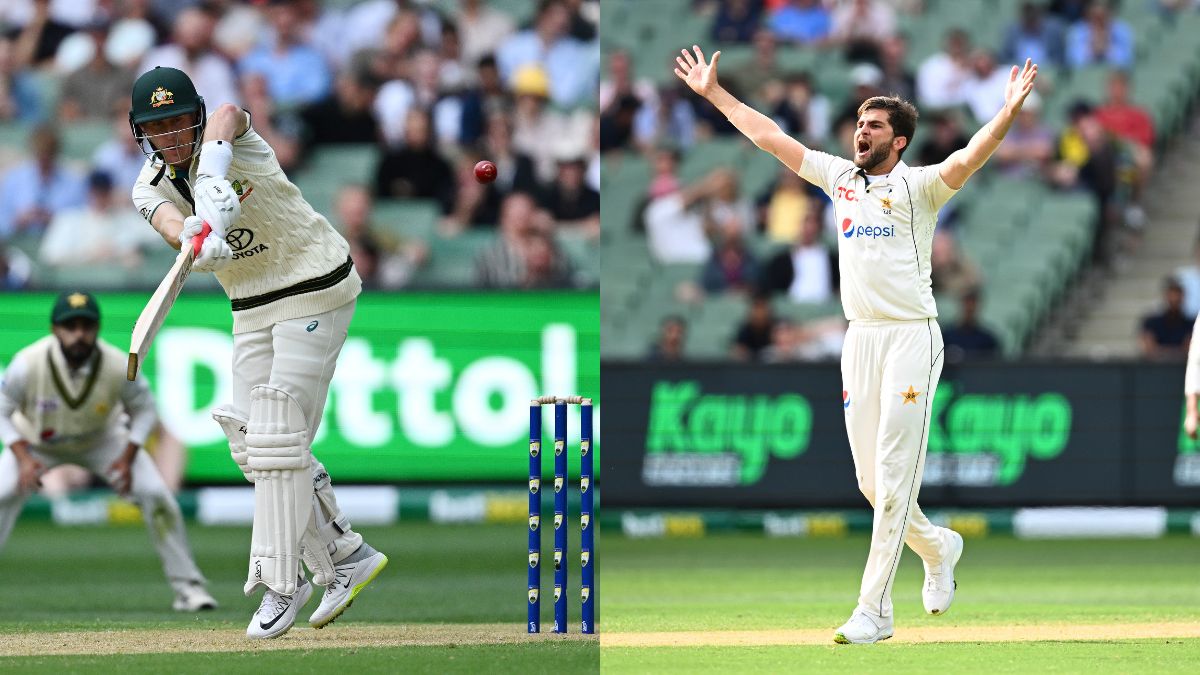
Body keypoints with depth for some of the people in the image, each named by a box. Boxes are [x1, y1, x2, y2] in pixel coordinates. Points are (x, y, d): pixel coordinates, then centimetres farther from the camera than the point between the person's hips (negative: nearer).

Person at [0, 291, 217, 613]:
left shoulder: (119, 366, -29)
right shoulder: (28, 364, -33)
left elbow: (145, 410, -10)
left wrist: (127, 458, -21)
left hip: (101, 439, 1)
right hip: (37, 443, -1)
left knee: (155, 495, -15)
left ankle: (188, 585, 0)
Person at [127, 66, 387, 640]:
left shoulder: (233, 140, -17)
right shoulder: (151, 187, -3)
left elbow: (227, 115, -43)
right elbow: (170, 222, -26)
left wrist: (212, 171, -63)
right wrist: (196, 241, -49)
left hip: (316, 288, -7)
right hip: (252, 307, 7)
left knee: (277, 436, -14)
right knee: (252, 444, 4)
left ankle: (282, 582, -10)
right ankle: (345, 557, 16)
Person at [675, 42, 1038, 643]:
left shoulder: (918, 187, -4)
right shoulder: (840, 177, 13)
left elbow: (970, 157, -21)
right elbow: (768, 136, 19)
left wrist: (1009, 111, -38)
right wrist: (713, 93, 21)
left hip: (911, 338, -6)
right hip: (859, 340, 6)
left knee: (893, 477, -9)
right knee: (870, 480, 9)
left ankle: (873, 610, -10)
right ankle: (937, 546, 36)